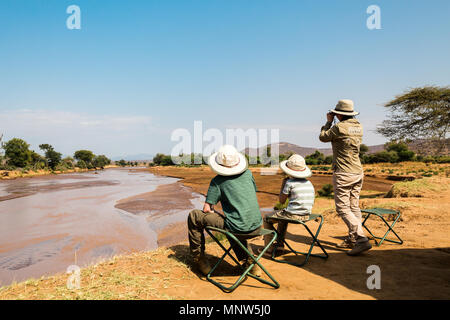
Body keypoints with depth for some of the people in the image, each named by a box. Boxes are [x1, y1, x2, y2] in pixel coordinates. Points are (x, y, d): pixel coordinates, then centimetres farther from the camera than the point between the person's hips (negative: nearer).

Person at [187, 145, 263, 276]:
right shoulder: (248, 174, 8)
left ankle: (199, 259, 17)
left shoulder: (217, 181, -5)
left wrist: (214, 212, 18)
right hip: (257, 226, 6)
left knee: (194, 216, 8)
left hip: (238, 228, -6)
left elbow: (207, 209, -4)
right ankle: (251, 262, 34)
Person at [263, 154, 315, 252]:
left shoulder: (290, 183, -13)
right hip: (306, 216, 8)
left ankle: (269, 247, 18)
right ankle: (280, 243, 40)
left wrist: (283, 185, 6)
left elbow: (281, 201, -4)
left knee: (267, 219, 15)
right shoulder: (309, 183, 7)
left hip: (293, 215, -7)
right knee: (282, 215, 36)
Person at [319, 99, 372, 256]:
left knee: (343, 208, -3)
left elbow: (323, 137, -1)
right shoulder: (358, 127, 6)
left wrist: (329, 121, 11)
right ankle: (352, 239, 23)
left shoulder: (339, 127, -17)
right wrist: (334, 122, 17)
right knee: (354, 207, 13)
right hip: (358, 172, 8)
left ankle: (362, 239, -10)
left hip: (343, 174, -8)